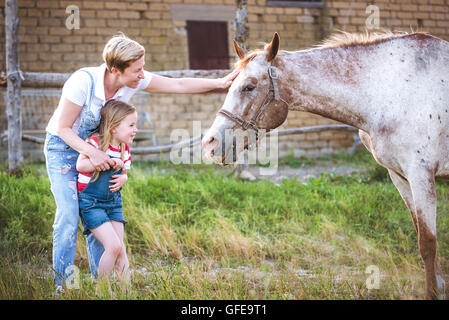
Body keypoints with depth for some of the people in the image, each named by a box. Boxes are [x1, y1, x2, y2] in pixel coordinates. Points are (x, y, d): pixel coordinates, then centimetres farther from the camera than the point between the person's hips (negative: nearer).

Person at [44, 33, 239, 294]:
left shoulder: (134, 81, -16)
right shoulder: (82, 82, -31)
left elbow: (179, 85, -8)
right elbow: (62, 129, -23)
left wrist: (219, 83, -13)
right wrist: (92, 153, -34)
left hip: (97, 148, 5)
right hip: (63, 146, -5)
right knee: (68, 216, -13)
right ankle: (62, 285, -3)